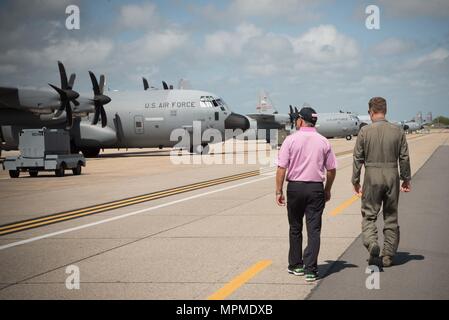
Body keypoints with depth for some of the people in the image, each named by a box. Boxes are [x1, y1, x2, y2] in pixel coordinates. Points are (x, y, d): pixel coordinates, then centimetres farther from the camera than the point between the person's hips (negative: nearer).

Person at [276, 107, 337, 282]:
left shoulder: (291, 139, -4)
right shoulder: (323, 142, 3)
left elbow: (282, 167, -9)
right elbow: (331, 169, 6)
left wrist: (279, 191, -3)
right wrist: (327, 190, 19)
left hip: (295, 187, -1)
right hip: (316, 188, 1)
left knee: (295, 228, 13)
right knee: (314, 230, 1)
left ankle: (296, 265, 22)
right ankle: (310, 269, -5)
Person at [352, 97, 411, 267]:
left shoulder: (365, 131, -5)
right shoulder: (398, 131, 0)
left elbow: (358, 158, -2)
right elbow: (404, 158, 4)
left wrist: (355, 181, 7)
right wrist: (406, 179, 15)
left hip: (372, 176, -2)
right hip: (392, 176, 2)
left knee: (369, 215, 7)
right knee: (391, 217, 11)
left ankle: (372, 243, -18)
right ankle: (388, 255, 15)